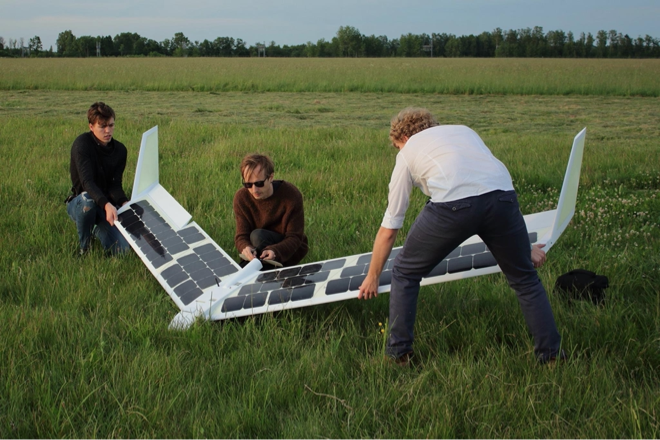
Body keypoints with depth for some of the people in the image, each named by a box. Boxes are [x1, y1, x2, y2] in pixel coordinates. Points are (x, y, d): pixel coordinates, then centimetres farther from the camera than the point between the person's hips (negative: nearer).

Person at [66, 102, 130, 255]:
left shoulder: (120, 150, -2)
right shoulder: (82, 144, -18)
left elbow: (115, 185, -8)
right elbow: (87, 181, -31)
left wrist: (125, 203, -31)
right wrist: (106, 205, -47)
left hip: (107, 204, 4)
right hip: (78, 202, -4)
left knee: (122, 250, -15)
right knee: (87, 199, -41)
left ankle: (97, 229, 21)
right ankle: (84, 248, -15)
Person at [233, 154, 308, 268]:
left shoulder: (291, 195, -21)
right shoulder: (241, 197, -12)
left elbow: (294, 238, -20)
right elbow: (241, 235, -13)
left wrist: (274, 251, -42)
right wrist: (245, 247, -40)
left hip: (289, 252, -4)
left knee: (258, 236, -30)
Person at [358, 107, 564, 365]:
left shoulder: (408, 153, 27)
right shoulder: (463, 131, 38)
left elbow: (389, 230, 30)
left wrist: (372, 278, 42)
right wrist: (524, 247, 48)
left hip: (453, 205, -3)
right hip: (502, 196, 3)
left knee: (405, 274, 20)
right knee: (524, 279, 23)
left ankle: (398, 353, 22)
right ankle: (551, 354, 23)